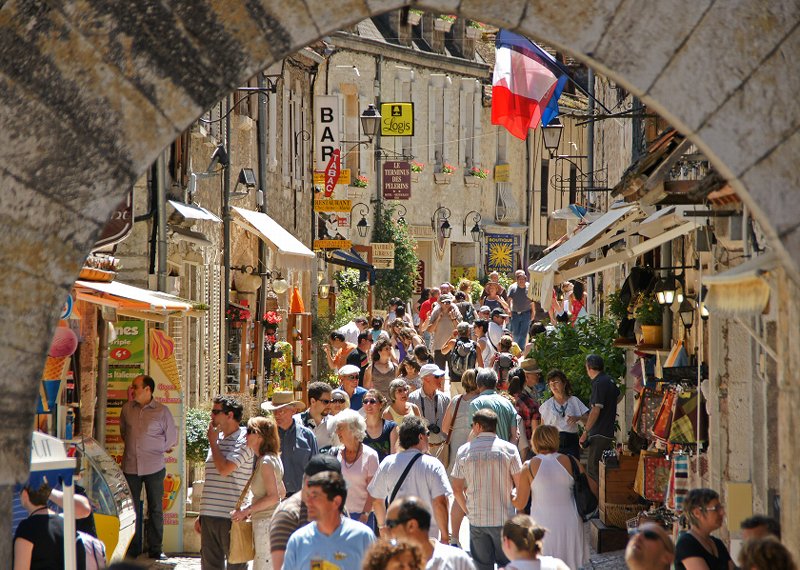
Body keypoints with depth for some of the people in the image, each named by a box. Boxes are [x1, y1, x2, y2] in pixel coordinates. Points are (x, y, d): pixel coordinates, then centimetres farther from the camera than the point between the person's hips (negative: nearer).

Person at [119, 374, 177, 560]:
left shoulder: (162, 411, -4)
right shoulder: (127, 408, 5)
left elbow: (171, 439, 5)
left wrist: (153, 451, 10)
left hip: (154, 467, -3)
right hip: (130, 466, 3)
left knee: (155, 509, 3)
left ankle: (155, 549, 11)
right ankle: (133, 549, 14)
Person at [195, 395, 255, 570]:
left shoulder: (243, 440, -8)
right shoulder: (218, 440, 17)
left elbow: (224, 469, -22)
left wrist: (212, 442, -7)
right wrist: (201, 515, 21)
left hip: (231, 516, -8)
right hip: (210, 516, 8)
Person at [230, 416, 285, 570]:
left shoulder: (266, 462, -15)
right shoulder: (272, 458, 14)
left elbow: (273, 497, -21)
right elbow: (282, 493, 20)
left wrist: (246, 510, -15)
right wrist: (251, 510, 17)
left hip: (266, 522, -10)